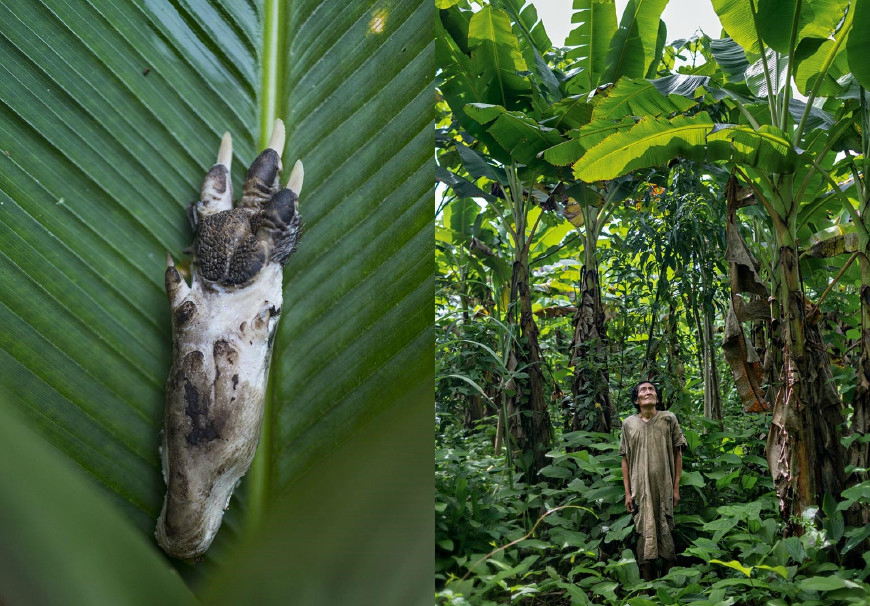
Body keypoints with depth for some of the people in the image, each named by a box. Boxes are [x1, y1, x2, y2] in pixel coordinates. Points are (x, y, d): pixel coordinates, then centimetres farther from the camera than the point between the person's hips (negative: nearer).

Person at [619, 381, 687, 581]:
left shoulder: (668, 419, 2)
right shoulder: (629, 424, 5)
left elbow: (677, 454, 4)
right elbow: (625, 460, 8)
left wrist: (676, 488, 0)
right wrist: (627, 492, 3)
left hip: (664, 489, -1)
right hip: (640, 490, 1)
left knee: (665, 534, 3)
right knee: (644, 534, 4)